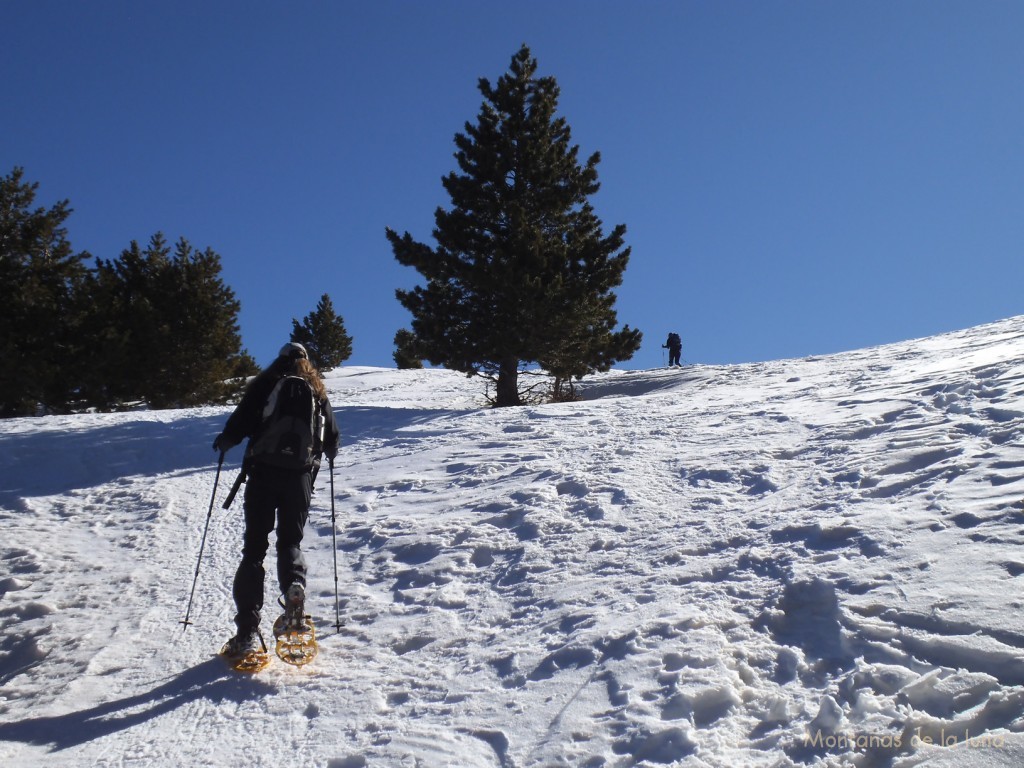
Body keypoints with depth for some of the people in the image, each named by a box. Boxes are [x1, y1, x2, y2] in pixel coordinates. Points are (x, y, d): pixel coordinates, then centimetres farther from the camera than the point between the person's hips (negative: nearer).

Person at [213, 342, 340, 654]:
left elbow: (240, 422, -4)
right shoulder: (317, 390, 9)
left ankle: (247, 630, -5)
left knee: (254, 547, 4)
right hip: (300, 476, 2)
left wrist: (224, 442, 17)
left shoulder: (264, 384, 3)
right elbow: (332, 435, 10)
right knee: (291, 541, 16)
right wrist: (330, 454, 32)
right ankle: (294, 586, -19)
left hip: (263, 473, -2)